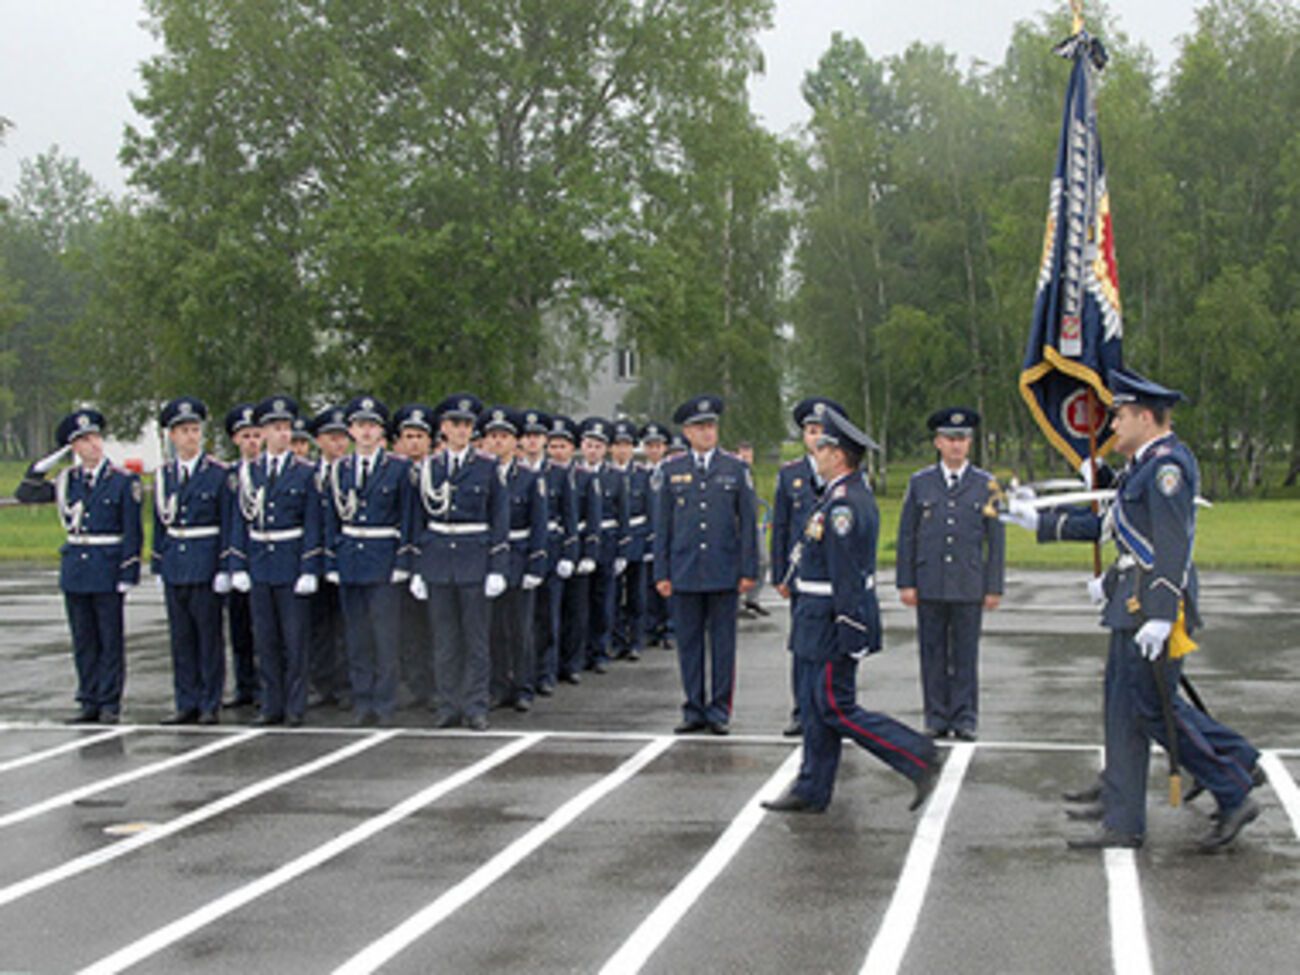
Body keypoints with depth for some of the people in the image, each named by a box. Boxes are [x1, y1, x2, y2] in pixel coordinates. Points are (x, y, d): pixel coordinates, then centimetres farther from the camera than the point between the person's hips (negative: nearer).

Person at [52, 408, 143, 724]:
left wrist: (128, 574, -10)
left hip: (108, 571, -4)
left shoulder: (123, 481, -3)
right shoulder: (66, 480, 10)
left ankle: (110, 703, 8)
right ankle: (89, 701, 16)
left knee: (111, 639, 1)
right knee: (83, 640, 8)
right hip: (75, 570, 4)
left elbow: (132, 532, -5)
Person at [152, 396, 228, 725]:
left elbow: (228, 524, -4)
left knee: (209, 635, 1)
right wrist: (158, 567, 11)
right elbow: (160, 525, 14)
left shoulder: (218, 473, -3)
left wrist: (224, 568, -9)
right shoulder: (164, 475, 10)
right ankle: (186, 704, 16)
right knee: (181, 637, 8)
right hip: (174, 566, 4)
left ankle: (210, 705, 9)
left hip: (205, 565, -4)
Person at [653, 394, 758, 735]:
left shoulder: (736, 468, 5)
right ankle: (694, 710, 14)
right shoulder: (672, 470, 8)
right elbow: (663, 525, 8)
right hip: (685, 572, 1)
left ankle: (719, 710, 10)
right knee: (689, 643, 5)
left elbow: (748, 523, 4)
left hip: (723, 573, -1)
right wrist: (662, 573, 3)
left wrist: (748, 570, -2)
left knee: (723, 643, 2)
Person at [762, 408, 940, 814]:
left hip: (832, 624, -10)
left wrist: (850, 635, -23)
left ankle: (917, 757, 1)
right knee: (815, 705, 13)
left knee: (835, 708, -4)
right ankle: (811, 791, 21)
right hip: (820, 619, 10)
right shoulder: (855, 492, 11)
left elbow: (847, 575, -24)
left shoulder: (843, 505, -22)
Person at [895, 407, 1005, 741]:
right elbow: (906, 535, 6)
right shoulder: (920, 482, 7)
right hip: (929, 585, 1)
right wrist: (905, 583, 0)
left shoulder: (986, 484, 5)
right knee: (933, 654, 4)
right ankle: (937, 719, 13)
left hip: (969, 585, -1)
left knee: (966, 655, 2)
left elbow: (996, 540, 5)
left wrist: (994, 587, -1)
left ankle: (965, 720, 10)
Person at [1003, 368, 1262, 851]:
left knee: (1153, 708, -6)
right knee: (1124, 707, 10)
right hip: (1132, 607, 10)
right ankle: (1122, 824, 15)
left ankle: (1235, 797, 6)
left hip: (1154, 605, -10)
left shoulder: (1168, 465, -15)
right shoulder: (1145, 467, 16)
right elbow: (1112, 525, 24)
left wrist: (1160, 616, -27)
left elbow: (1173, 545, -22)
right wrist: (1041, 521, 27)